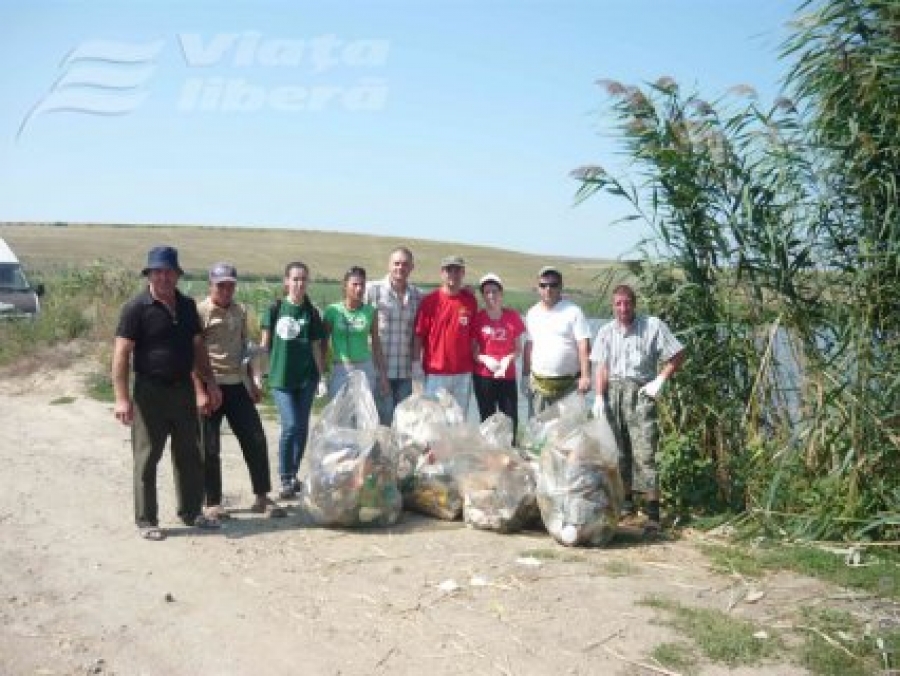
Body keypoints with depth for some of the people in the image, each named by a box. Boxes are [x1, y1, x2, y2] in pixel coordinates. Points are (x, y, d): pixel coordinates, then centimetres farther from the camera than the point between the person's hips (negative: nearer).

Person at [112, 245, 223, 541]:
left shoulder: (187, 306, 8)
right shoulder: (136, 308, -10)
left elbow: (198, 347, 16)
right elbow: (121, 354, -14)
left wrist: (210, 384, 12)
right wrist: (122, 398, -20)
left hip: (184, 389, 6)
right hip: (150, 391, -6)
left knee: (190, 455, 13)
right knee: (147, 458, 3)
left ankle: (191, 512, 27)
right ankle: (146, 521, 14)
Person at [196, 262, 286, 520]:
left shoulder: (240, 311, 12)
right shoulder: (200, 312, -7)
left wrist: (252, 382, 19)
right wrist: (202, 388, -18)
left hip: (237, 386, 6)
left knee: (256, 440, 4)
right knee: (210, 447, 2)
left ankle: (262, 497, 14)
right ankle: (213, 503, 14)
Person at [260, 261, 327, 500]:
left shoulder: (311, 313, 5)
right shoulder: (275, 310, 0)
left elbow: (316, 348, 7)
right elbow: (265, 344, 3)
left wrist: (322, 378, 3)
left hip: (306, 377, 3)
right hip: (280, 378, -2)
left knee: (302, 428, 6)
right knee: (290, 426, -11)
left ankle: (293, 473, 23)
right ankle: (285, 479, 2)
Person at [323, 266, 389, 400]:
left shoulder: (370, 312, 2)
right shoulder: (333, 311, -3)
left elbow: (376, 344, 8)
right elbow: (323, 343, 3)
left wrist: (382, 374, 7)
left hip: (365, 370, 2)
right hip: (341, 370, -1)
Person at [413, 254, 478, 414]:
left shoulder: (470, 300, 4)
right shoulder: (430, 301, -4)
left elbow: (473, 334, 9)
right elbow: (419, 335, -2)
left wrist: (476, 361, 7)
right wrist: (416, 362, -7)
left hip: (463, 373, 3)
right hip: (436, 372, -3)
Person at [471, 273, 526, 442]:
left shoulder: (512, 316, 3)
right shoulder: (477, 318, -1)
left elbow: (518, 348, 9)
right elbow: (471, 350, 4)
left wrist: (509, 359, -10)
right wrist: (485, 359, -13)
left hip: (508, 376, 1)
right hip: (483, 377, -1)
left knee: (511, 420, -1)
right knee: (487, 419, 4)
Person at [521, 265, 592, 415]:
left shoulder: (573, 311, -4)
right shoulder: (532, 313, 11)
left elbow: (584, 346, -10)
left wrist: (585, 376, -19)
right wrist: (525, 376, 13)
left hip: (569, 384, -4)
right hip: (538, 384, 4)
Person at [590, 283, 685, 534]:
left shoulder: (653, 326, -3)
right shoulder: (606, 332, 7)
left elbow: (678, 355, -1)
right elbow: (602, 367, 5)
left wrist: (659, 382, -6)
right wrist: (599, 397, -5)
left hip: (640, 392, -4)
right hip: (612, 392, 4)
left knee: (644, 454, -9)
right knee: (617, 451, 10)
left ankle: (653, 514, -7)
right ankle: (626, 501, 26)